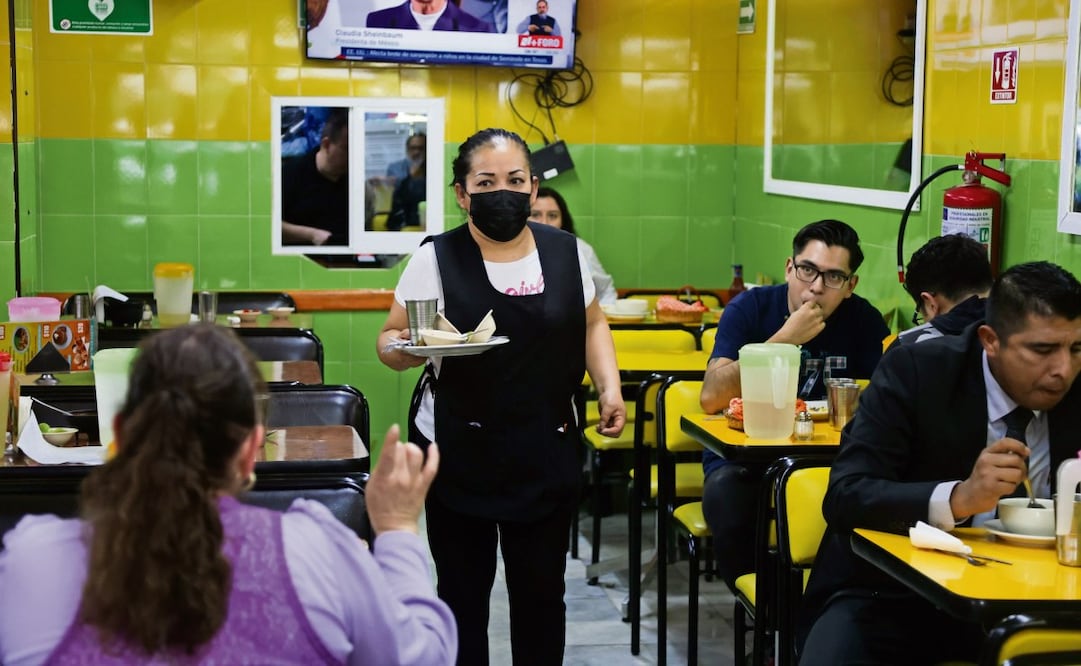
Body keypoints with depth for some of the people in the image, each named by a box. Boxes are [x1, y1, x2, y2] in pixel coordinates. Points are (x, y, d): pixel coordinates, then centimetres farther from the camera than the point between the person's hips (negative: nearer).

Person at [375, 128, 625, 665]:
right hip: (459, 454, -2)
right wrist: (406, 349, -24)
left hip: (545, 455, 2)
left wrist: (609, 387, 2)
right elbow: (389, 339, -1)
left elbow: (590, 324, 17)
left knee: (541, 590, 7)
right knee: (463, 590, 7)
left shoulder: (565, 252, 4)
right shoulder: (437, 259, -5)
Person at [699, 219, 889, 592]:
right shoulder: (750, 308, -6)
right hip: (741, 457, -1)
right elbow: (711, 398, -19)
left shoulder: (862, 319, 0)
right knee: (726, 497, -33)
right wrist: (785, 338, -23)